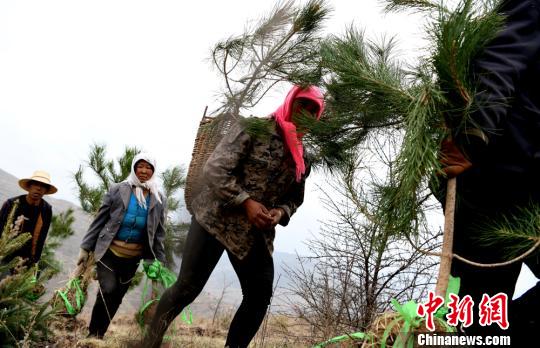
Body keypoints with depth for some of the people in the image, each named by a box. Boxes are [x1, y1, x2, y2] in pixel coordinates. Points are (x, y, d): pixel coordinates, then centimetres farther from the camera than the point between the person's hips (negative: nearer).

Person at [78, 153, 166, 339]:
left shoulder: (159, 199, 1)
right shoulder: (117, 190, -4)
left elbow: (158, 234, 4)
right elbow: (99, 220, -1)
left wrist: (158, 261, 1)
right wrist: (86, 248, -2)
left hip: (133, 258, 2)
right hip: (109, 252, -2)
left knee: (117, 297, 8)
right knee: (108, 290, -17)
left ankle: (97, 334, 26)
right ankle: (93, 333, 4)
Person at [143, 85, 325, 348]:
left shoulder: (303, 157, 9)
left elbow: (294, 198, 17)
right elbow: (214, 168, -15)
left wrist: (281, 213, -6)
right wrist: (246, 202, -22)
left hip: (257, 233, 6)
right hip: (216, 218, -6)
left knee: (260, 298, 5)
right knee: (187, 288, -4)